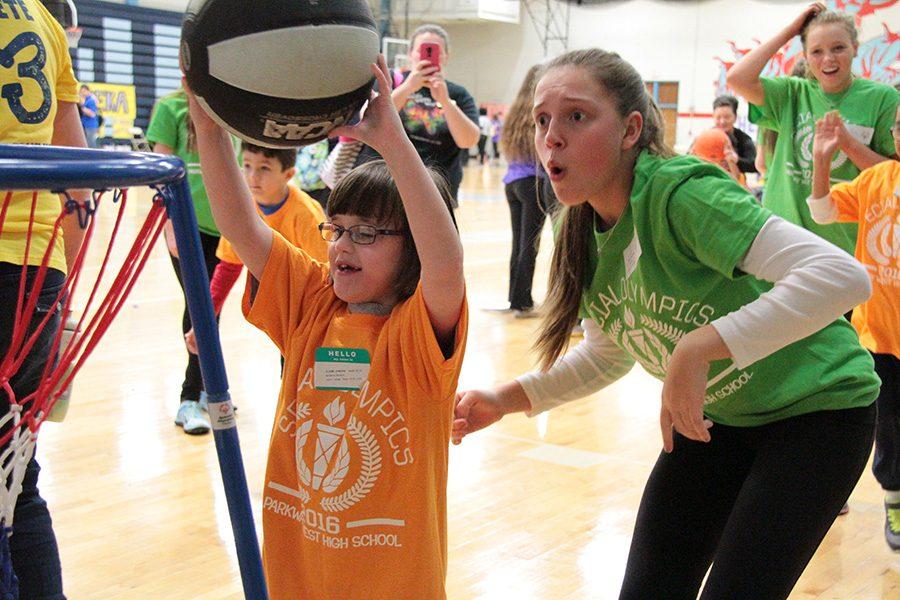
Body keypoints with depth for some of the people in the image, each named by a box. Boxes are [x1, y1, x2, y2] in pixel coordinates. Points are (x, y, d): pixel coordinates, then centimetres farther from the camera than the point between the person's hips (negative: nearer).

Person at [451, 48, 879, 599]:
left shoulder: (680, 193, -29)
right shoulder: (586, 230, -6)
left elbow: (844, 276, -39)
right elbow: (608, 354, 9)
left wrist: (700, 346, -41)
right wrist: (508, 399, -3)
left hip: (815, 407, -7)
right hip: (716, 416, 7)